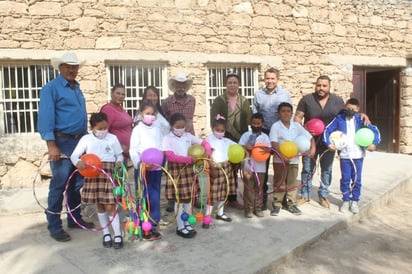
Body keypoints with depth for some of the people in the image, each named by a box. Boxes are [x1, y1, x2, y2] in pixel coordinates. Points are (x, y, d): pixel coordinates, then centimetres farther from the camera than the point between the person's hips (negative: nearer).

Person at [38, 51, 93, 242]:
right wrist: (51, 145, -23)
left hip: (80, 142, 8)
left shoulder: (77, 88, 17)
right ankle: (54, 227, 7)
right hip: (62, 142, -7)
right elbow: (45, 118, -15)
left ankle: (74, 218, 26)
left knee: (76, 183, 13)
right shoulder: (51, 88, -7)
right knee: (59, 185, -3)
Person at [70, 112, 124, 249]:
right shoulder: (86, 139, 3)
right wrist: (78, 162, -21)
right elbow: (74, 155, 1)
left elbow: (119, 154, 12)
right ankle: (106, 234, 26)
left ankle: (118, 235, 6)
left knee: (110, 206, -5)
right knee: (100, 205, 11)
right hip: (92, 174, 2)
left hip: (109, 173, -2)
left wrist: (119, 162, -10)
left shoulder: (112, 138, 3)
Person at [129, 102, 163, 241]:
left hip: (156, 168, 4)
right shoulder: (137, 129, -2)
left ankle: (153, 225, 19)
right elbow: (133, 150, -9)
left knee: (155, 198, 8)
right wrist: (139, 163, -22)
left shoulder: (158, 129, 12)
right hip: (142, 168, -4)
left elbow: (162, 147, 11)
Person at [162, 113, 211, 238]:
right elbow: (170, 157, -20)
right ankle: (180, 227, 14)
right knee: (179, 199, 1)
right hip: (176, 170, -5)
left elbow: (204, 143, 9)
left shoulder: (188, 136, 6)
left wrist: (207, 153, -13)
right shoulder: (167, 138, -8)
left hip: (188, 169, 5)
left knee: (188, 198, 12)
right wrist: (189, 159, -27)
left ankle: (187, 223, 27)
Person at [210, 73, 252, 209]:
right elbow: (213, 120, -3)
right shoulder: (219, 100, 2)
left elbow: (248, 120, 7)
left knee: (234, 169, 9)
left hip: (239, 140, 3)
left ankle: (232, 198, 18)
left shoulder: (244, 101, 11)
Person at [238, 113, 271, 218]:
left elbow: (269, 149, -2)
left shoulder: (265, 136, 5)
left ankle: (258, 208, 20)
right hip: (248, 166, -2)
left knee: (259, 188, 9)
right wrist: (245, 148, -21)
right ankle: (248, 208, 12)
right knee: (248, 188, 3)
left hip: (260, 167, 2)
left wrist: (266, 150, -22)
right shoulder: (246, 135, 1)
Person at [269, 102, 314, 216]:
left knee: (292, 182, 12)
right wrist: (283, 156, -27)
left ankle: (291, 204, 24)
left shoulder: (297, 126, 1)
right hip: (279, 159, -3)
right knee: (279, 183, 5)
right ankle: (276, 204, 16)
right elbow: (274, 144, -18)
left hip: (294, 159, 3)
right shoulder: (275, 126, -10)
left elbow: (310, 138, 3)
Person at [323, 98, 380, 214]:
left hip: (358, 155, 1)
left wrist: (374, 143, -11)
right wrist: (328, 143, -11)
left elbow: (375, 130, 1)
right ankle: (345, 200, 21)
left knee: (357, 180, 8)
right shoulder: (339, 119, -2)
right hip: (344, 155, -1)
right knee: (345, 179, 7)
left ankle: (355, 201, 23)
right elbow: (327, 130, -1)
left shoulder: (360, 119, 0)